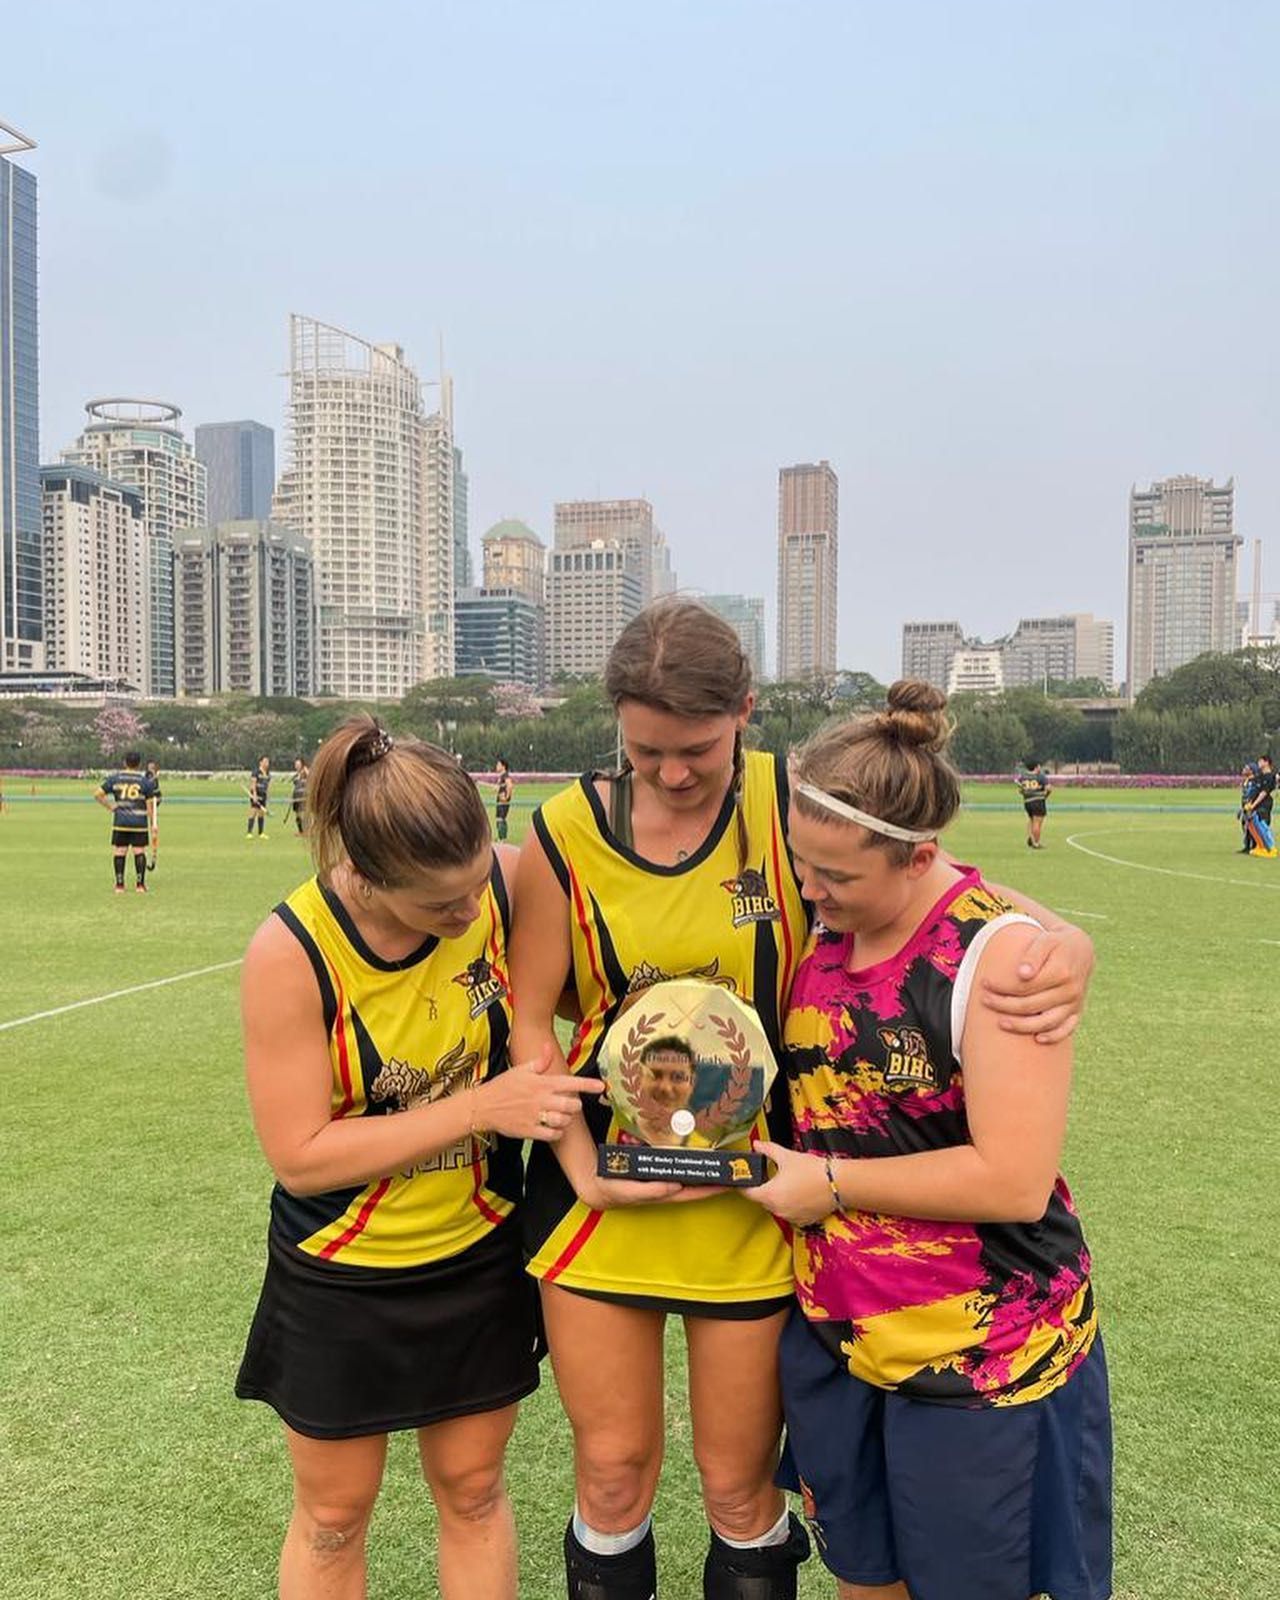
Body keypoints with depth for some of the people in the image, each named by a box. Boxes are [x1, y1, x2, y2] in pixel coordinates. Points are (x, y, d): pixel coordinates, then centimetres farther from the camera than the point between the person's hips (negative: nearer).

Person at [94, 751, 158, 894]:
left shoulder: (114, 778, 5)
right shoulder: (146, 781, 1)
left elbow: (97, 794, 1)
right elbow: (150, 804, 0)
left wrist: (110, 806, 7)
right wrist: (152, 824, 6)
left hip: (120, 822, 1)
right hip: (140, 823, -1)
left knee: (119, 852, 8)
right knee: (139, 852, 5)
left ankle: (119, 884, 10)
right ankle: (140, 884, 7)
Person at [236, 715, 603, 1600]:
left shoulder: (506, 882, -19)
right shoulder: (291, 954, -26)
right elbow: (300, 1156, -21)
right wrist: (478, 1108, -27)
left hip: (480, 1254, 2)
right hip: (343, 1280, -2)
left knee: (474, 1491, 21)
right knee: (332, 1516, 19)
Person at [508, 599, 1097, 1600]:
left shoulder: (797, 806, -9)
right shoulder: (567, 830, -7)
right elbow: (528, 1019, -3)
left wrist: (1063, 948, -23)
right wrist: (583, 1169, -12)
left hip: (751, 1204, -1)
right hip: (603, 1198, 1)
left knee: (740, 1488, 15)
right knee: (612, 1475, 16)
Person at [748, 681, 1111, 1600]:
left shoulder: (998, 952, -20)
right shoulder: (823, 931, 0)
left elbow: (1015, 1180, -24)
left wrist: (831, 1184, -18)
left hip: (977, 1352, -5)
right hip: (832, 1326, 6)